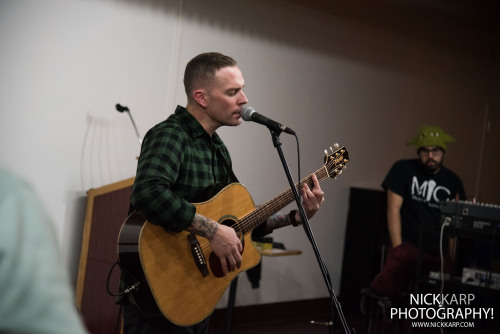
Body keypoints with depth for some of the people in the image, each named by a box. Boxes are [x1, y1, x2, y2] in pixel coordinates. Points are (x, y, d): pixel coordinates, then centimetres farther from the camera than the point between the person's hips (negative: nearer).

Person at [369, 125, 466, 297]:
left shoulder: (452, 181, 15)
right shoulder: (403, 169, 7)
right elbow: (393, 209, 2)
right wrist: (398, 248, -6)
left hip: (440, 253, 3)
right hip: (408, 246, -3)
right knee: (386, 288, -30)